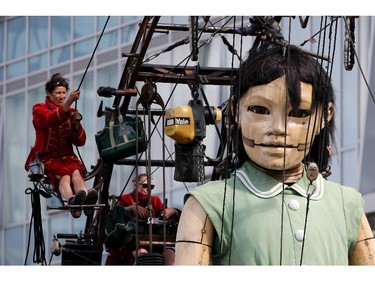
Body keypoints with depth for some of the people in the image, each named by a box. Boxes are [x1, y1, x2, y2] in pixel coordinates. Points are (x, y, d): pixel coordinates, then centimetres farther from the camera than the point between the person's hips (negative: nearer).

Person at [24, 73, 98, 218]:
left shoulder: (70, 112, 19)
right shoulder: (39, 109, 6)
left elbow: (80, 141, 11)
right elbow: (51, 119, -20)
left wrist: (77, 124, -9)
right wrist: (69, 102, -34)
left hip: (67, 156, 3)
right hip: (46, 157, -3)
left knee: (76, 173, -33)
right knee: (63, 174, -36)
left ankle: (87, 201, -64)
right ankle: (72, 201, -68)